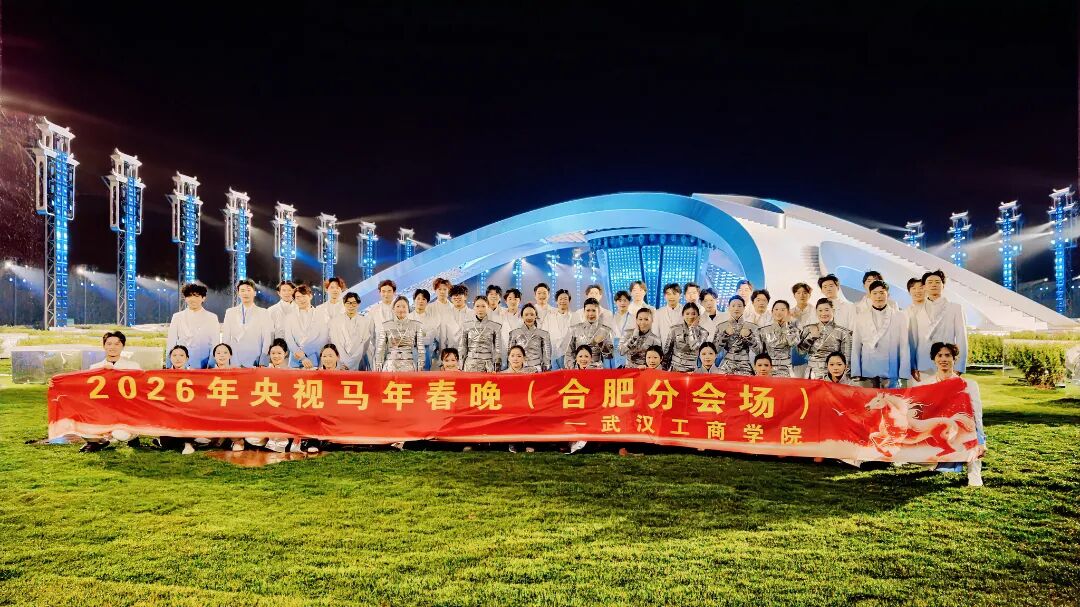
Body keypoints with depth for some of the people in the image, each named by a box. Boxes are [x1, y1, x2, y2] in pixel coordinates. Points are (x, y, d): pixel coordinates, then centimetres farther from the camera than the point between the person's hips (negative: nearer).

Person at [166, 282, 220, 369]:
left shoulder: (212, 318, 6)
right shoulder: (177, 317, 10)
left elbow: (215, 345, 3)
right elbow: (171, 344, 8)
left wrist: (211, 367, -7)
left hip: (204, 367, -1)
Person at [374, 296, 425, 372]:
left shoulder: (416, 326, 4)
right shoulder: (386, 326, 5)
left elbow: (421, 349, 4)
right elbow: (380, 349, 6)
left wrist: (420, 368, -1)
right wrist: (378, 368, 1)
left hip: (409, 366, 0)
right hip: (390, 367, 0)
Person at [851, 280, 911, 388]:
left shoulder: (900, 316, 6)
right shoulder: (861, 316, 7)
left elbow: (904, 346, 4)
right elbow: (856, 345, 6)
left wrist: (904, 373, -1)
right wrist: (856, 372, 0)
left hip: (891, 372, 0)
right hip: (867, 372, 0)